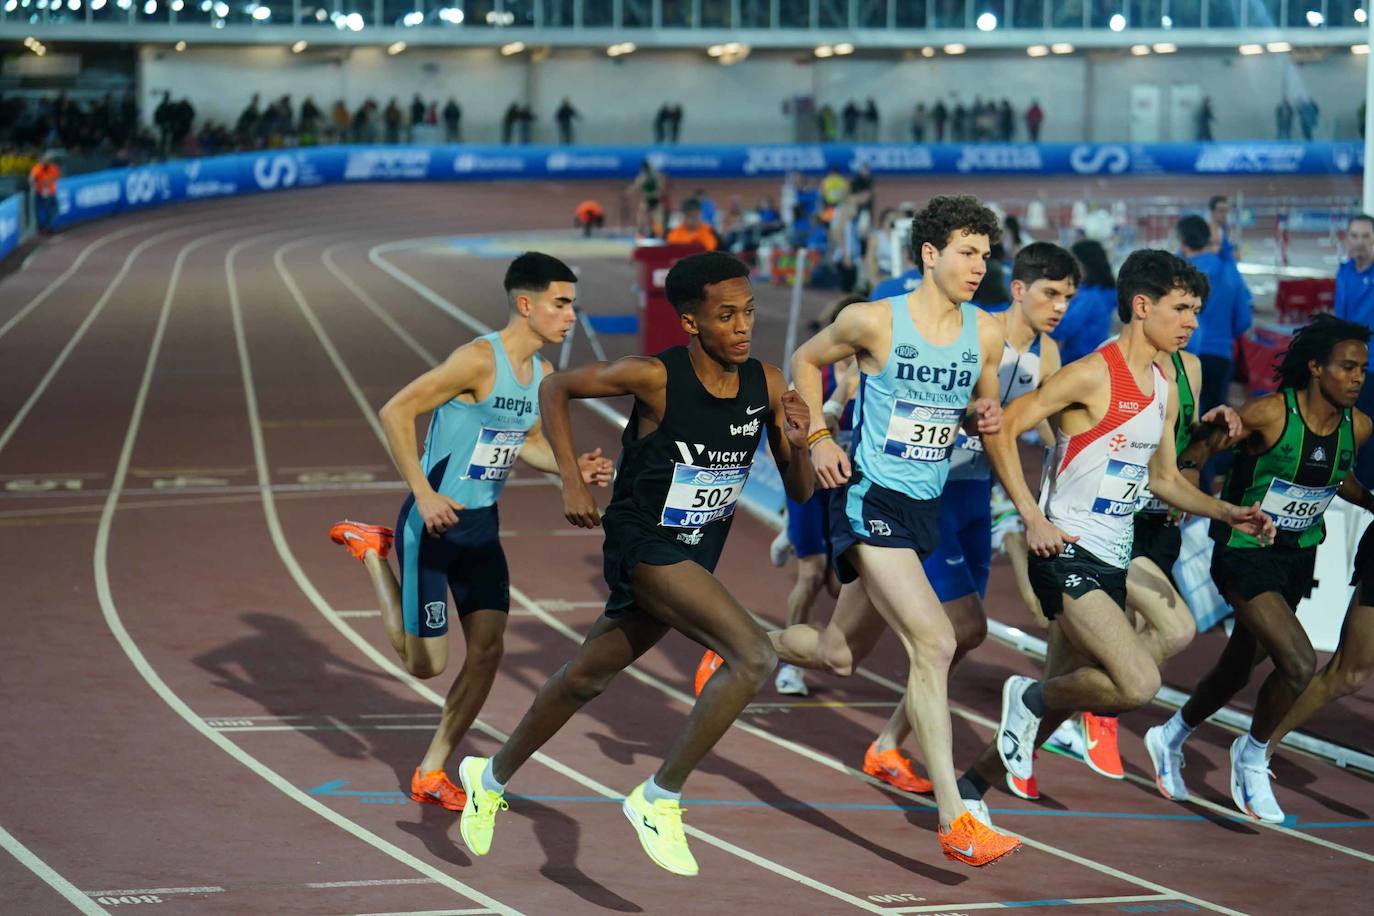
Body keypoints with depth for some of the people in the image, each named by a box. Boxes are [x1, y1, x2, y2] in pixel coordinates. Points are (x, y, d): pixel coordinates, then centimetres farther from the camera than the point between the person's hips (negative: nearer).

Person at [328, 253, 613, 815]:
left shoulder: (541, 373, 5)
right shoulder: (479, 359, -22)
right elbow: (396, 411, -23)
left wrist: (574, 468, 1)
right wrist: (423, 493, -26)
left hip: (482, 526, 8)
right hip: (434, 523, -8)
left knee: (488, 650, -1)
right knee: (426, 663, 3)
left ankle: (431, 774, 12)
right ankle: (372, 550, 24)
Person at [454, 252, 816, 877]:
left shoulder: (766, 385, -6)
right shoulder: (654, 377, -19)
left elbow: (800, 493, 1)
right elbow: (555, 388, -4)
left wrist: (796, 444, -20)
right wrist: (572, 482, -10)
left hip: (694, 559, 6)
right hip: (644, 545, -6)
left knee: (586, 678, 19)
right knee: (754, 657, -23)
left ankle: (492, 778, 40)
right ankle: (660, 798, -12)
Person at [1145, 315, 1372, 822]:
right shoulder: (1270, 413, -22)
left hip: (1297, 557, 7)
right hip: (1246, 555, -7)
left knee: (1239, 667, 19)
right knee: (1299, 662, -20)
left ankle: (1170, 739, 45)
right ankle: (1252, 756, 6)